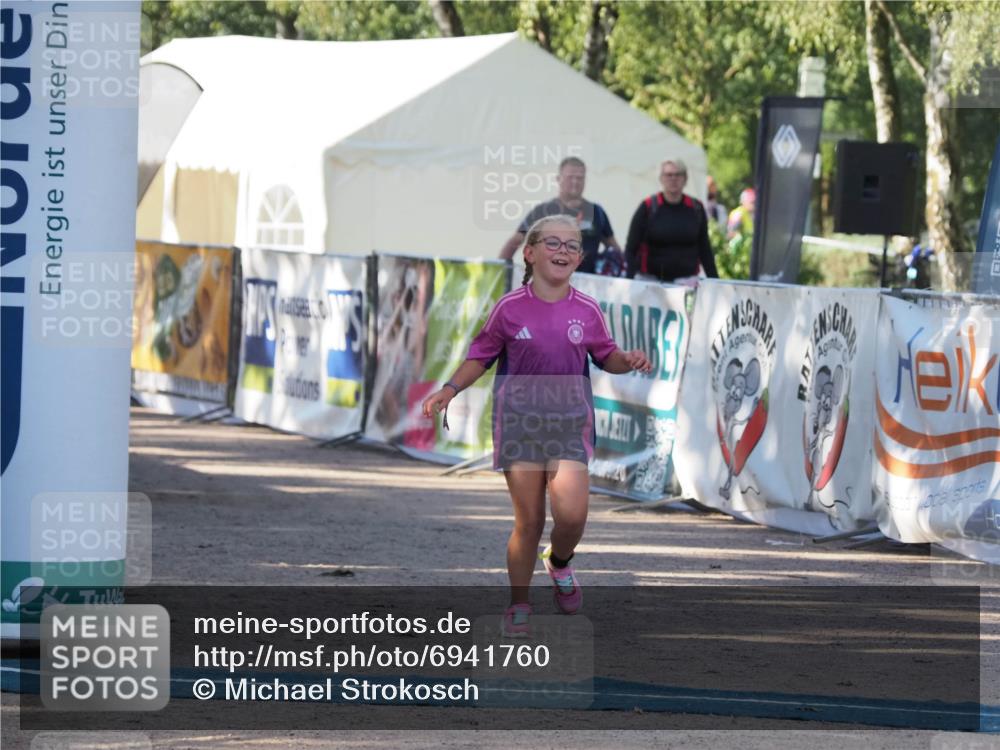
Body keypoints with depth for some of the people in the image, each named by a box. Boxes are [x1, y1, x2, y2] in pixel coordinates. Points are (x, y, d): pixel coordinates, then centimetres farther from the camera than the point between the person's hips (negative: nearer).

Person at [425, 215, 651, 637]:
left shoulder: (587, 311, 2)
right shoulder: (510, 308, -3)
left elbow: (606, 357, 15)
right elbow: (481, 356, 7)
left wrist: (628, 361, -7)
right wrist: (449, 390, -5)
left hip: (569, 424, 1)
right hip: (520, 423, -1)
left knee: (571, 513, -16)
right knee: (528, 521, -3)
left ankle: (559, 562, 19)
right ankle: (518, 607, 14)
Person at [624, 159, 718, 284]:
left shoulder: (696, 209, 7)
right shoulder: (648, 208, 0)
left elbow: (704, 249, 13)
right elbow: (631, 248, -1)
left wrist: (714, 280, 8)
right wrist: (629, 279, -12)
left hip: (685, 278, 2)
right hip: (650, 278, -1)